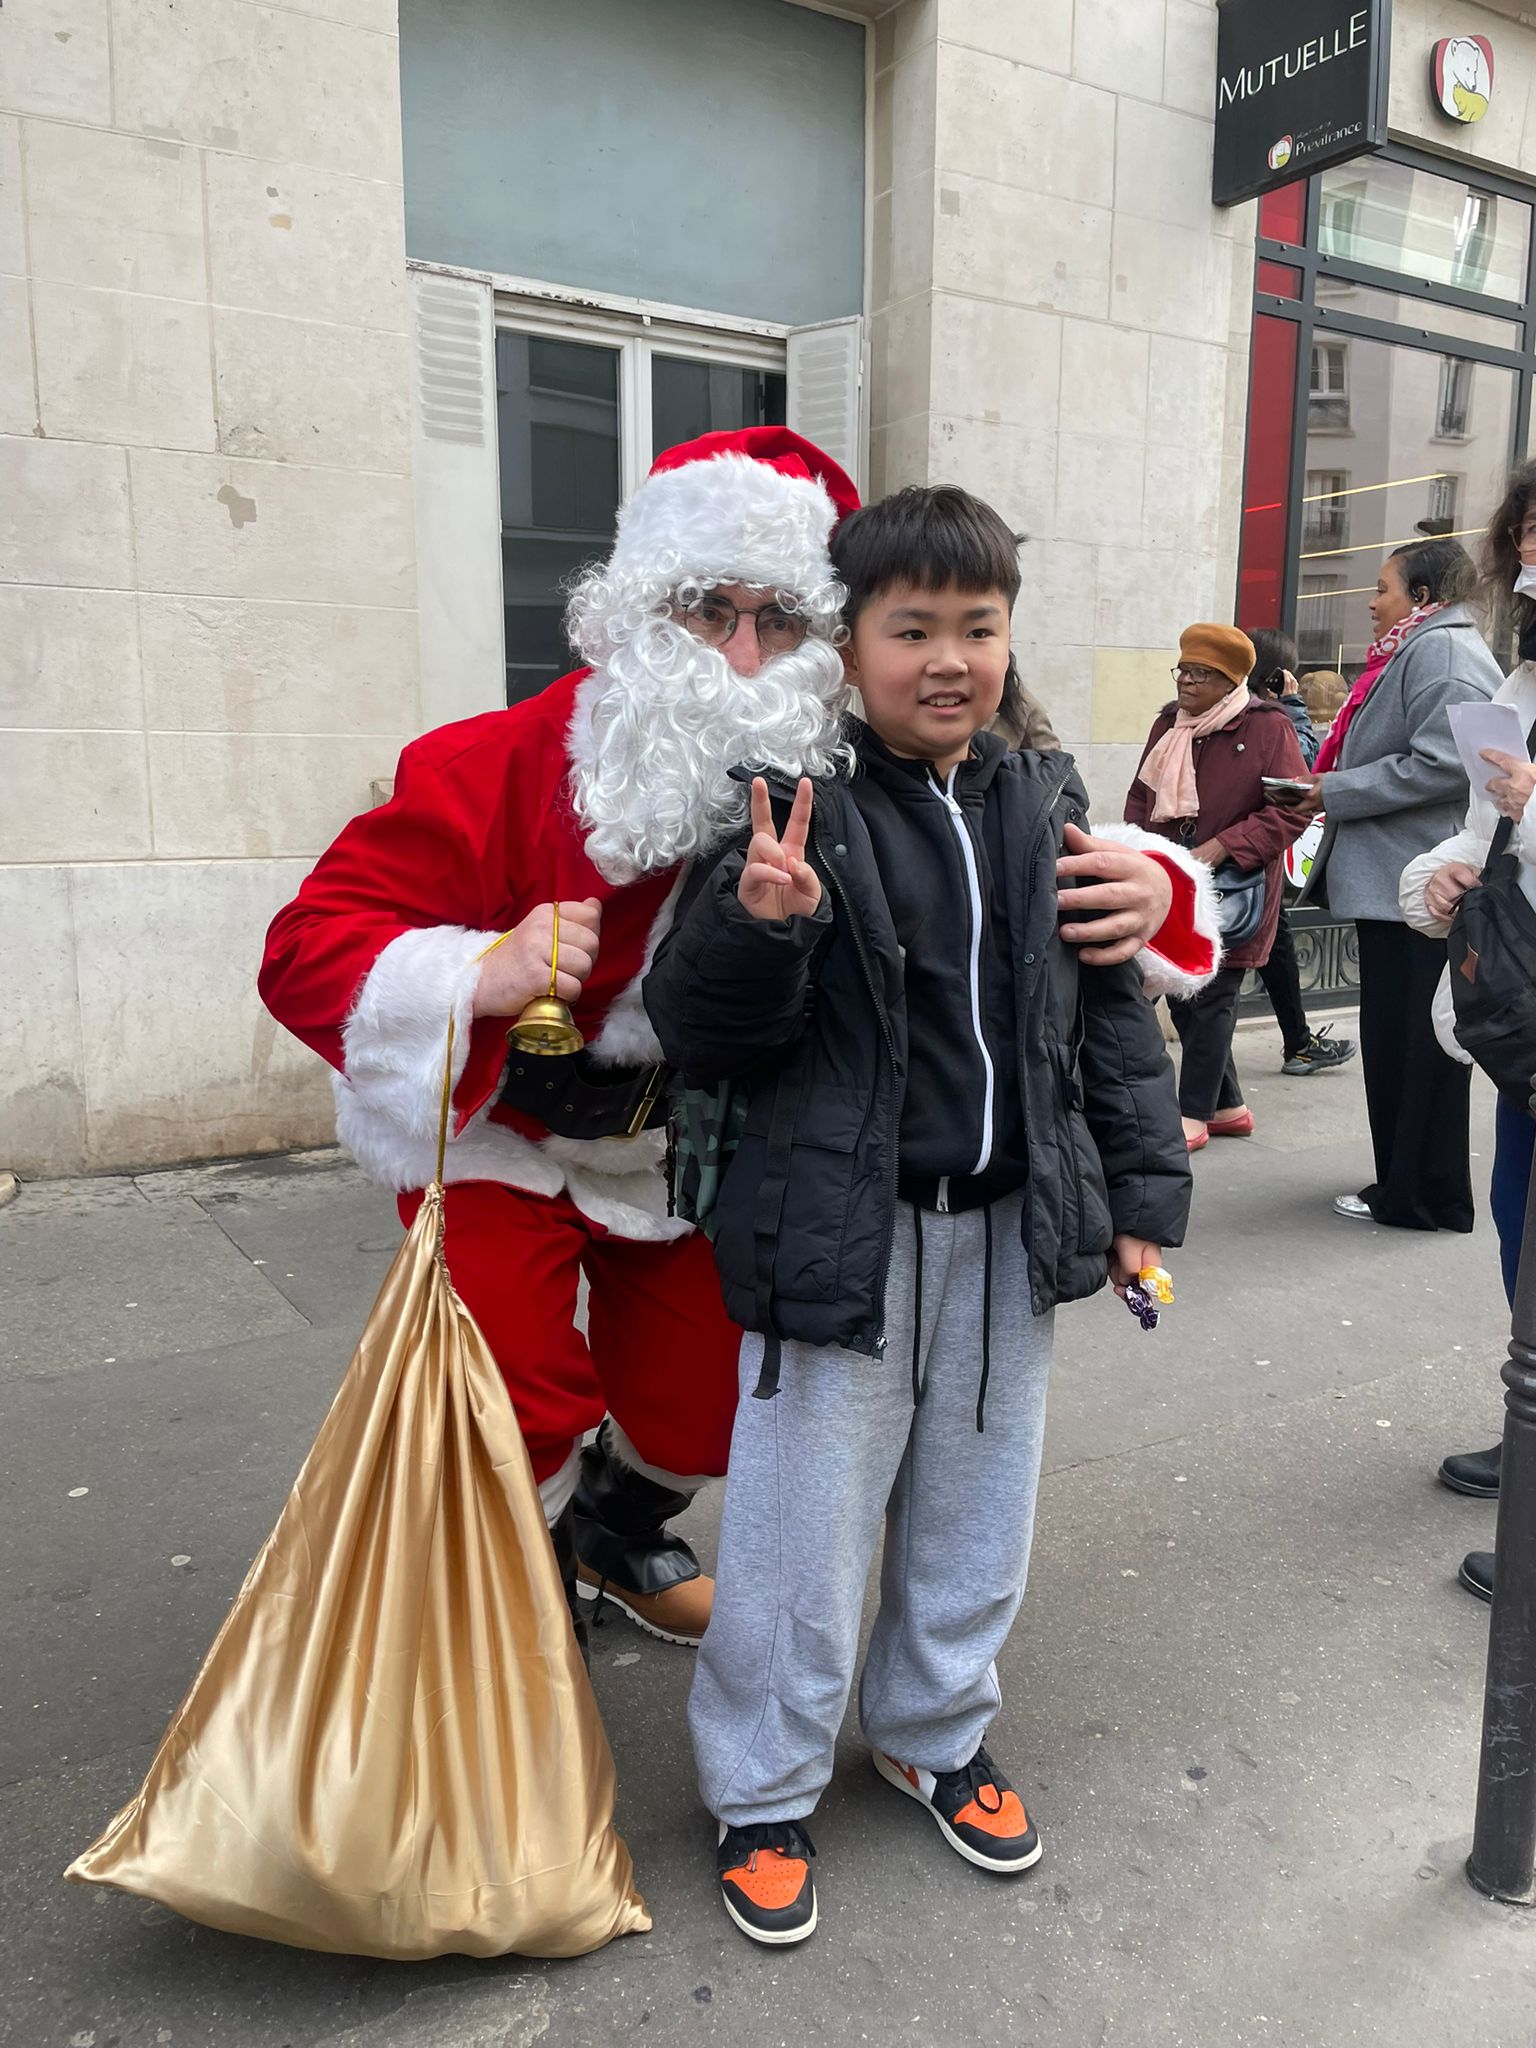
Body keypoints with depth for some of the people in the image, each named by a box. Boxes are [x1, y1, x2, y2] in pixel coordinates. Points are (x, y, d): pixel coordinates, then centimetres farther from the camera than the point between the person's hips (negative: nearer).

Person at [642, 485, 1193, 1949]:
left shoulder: (1046, 808, 3)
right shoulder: (796, 809, -12)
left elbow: (1113, 1011, 10)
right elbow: (697, 1035, -11)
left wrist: (1140, 1193, 8)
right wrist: (760, 925, -31)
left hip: (1008, 1227, 5)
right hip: (843, 1232, -5)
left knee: (975, 1513, 21)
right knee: (805, 1532, 9)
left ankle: (933, 1731, 46)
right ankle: (760, 1791, 33)